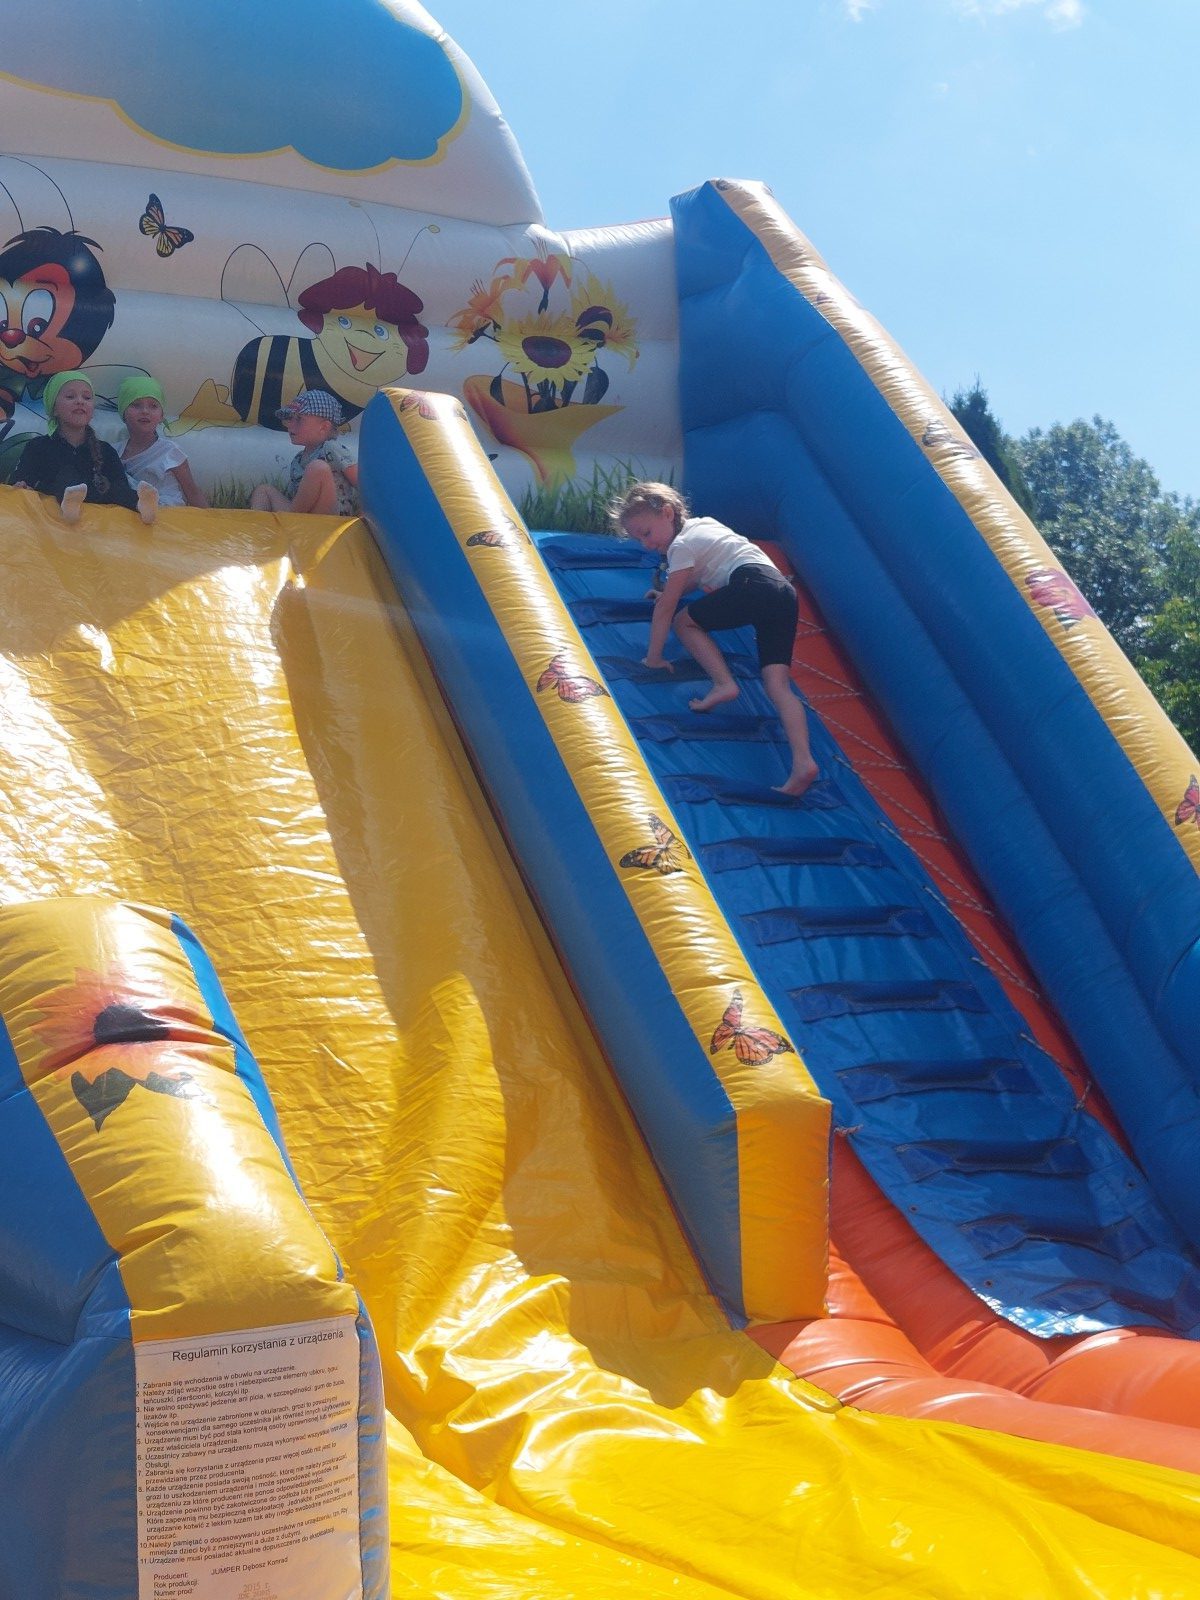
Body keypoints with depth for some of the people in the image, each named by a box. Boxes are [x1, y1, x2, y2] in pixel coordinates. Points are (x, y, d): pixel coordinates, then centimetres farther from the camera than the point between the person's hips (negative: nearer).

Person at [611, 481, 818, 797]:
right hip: (785, 591, 8)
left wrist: (654, 657, 9)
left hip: (752, 582, -8)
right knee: (778, 684, -4)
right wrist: (670, 590, 53)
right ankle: (802, 761, -22)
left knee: (684, 621, 10)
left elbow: (665, 607, 4)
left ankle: (723, 683, -6)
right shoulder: (703, 524, 30)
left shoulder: (681, 545, 5)